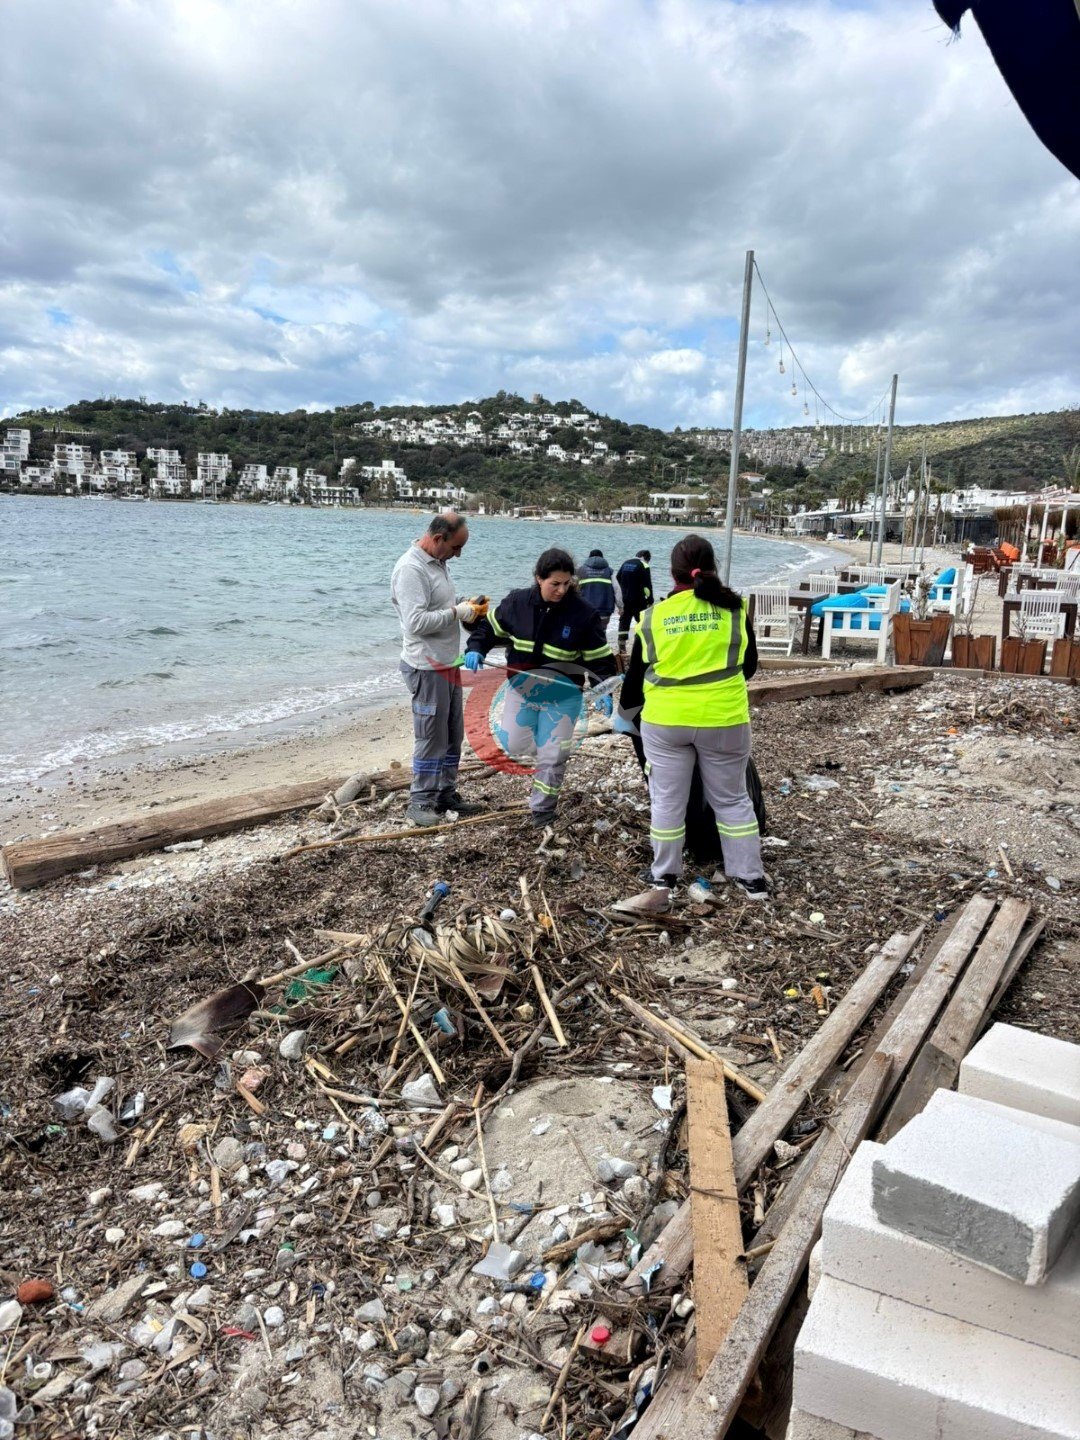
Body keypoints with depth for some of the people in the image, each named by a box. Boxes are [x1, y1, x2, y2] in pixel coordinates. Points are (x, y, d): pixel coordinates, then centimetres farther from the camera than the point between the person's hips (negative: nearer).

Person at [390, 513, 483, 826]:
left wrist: (464, 607, 4)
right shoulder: (411, 569, -19)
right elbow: (416, 622, -26)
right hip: (427, 668, -10)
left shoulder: (436, 563, 12)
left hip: (447, 664, 10)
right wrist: (456, 613, -19)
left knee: (452, 737, 16)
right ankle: (420, 803, 8)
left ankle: (446, 795, 27)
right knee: (431, 739, -3)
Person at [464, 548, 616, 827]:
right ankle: (549, 745, 37)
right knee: (514, 747, 5)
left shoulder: (584, 613, -14)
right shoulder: (517, 602, -8)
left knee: (552, 756, 0)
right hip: (521, 689, 3)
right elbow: (488, 627, 6)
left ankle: (542, 809, 20)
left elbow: (599, 658, -8)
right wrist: (475, 649, -12)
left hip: (561, 696, -3)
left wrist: (604, 691, -20)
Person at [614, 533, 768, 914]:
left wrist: (625, 713, 23)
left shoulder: (654, 615, -2)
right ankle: (752, 880, 19)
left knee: (667, 803, 8)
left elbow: (636, 673, 6)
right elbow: (749, 665, 8)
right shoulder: (733, 609, -3)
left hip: (665, 721, 0)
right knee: (732, 800, 12)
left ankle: (662, 886, 11)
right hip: (724, 719, 0)